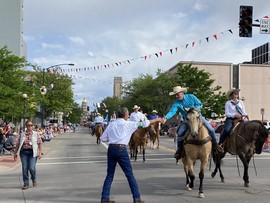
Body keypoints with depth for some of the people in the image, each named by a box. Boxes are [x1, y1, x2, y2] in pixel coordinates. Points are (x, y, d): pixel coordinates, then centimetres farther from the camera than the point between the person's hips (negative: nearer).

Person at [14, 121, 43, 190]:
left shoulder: (36, 134, 5)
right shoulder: (22, 134, 8)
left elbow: (39, 143, 2)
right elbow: (17, 144, 10)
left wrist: (40, 153, -6)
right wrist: (16, 153, 8)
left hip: (33, 153, -2)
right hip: (24, 152, 2)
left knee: (31, 168, -10)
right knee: (24, 168, 0)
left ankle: (34, 179, 20)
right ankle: (26, 184, 12)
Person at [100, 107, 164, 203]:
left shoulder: (111, 124, 11)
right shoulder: (128, 124, 0)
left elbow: (103, 138, 7)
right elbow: (144, 123, 5)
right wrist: (157, 119, 14)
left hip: (111, 149, 5)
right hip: (121, 149, -4)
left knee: (110, 175, 11)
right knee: (130, 175, 3)